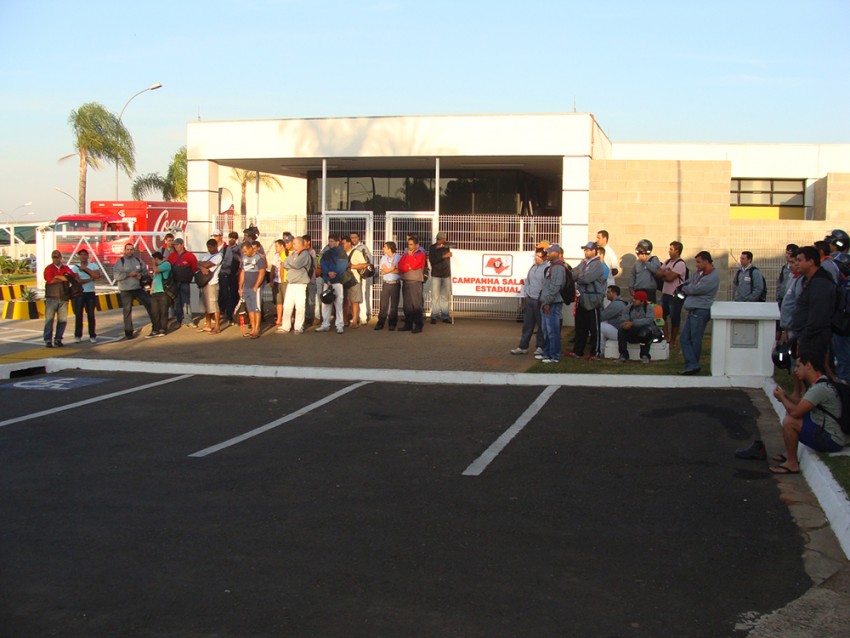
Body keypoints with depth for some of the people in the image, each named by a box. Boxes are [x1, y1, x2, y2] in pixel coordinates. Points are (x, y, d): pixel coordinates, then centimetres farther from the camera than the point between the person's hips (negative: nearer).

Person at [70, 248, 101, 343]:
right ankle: (78, 335, 9)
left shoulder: (93, 266, 6)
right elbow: (77, 281, -11)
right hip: (79, 293, -1)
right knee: (78, 315, 1)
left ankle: (92, 335, 7)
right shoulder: (75, 267, 2)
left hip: (90, 293, 1)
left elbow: (97, 275, -13)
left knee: (91, 315, 2)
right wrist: (91, 279, -9)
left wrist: (85, 269, -11)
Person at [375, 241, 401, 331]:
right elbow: (382, 272, 1)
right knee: (383, 304, 1)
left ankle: (392, 324, 9)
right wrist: (393, 269, -10)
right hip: (385, 283, 3)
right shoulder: (383, 258, 9)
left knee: (394, 304, 3)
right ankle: (380, 323, 6)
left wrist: (388, 270, -9)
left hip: (395, 284, -3)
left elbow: (400, 270, -12)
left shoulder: (399, 257, -3)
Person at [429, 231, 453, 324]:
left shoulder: (447, 246, 8)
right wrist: (443, 256, -16)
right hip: (435, 275, -2)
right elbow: (432, 260, -11)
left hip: (446, 275, 2)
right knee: (435, 297, -4)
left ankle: (445, 316, 8)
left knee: (445, 297, 3)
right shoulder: (432, 247, 2)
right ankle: (434, 316, 0)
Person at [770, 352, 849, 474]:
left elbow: (796, 412, -27)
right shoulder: (819, 383, 9)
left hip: (832, 440, -11)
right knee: (790, 412, 17)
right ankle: (790, 454, 19)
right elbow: (799, 405, 15)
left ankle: (792, 464, -8)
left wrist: (782, 398, -10)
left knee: (789, 422, -22)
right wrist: (786, 397, 0)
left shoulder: (820, 388, -24)